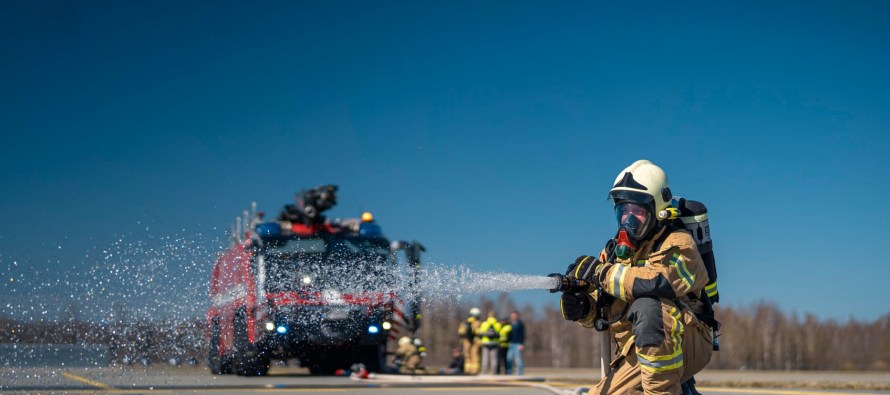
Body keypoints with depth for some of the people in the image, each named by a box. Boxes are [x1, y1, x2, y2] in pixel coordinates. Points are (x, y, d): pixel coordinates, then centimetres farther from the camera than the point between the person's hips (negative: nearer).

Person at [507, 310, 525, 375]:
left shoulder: (520, 324, -5)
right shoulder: (511, 324, 15)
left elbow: (523, 335, -9)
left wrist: (522, 344, -15)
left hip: (517, 344, -7)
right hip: (511, 344, 7)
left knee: (518, 359, -7)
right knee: (509, 358, 1)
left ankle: (519, 373, -3)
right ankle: (509, 372, 6)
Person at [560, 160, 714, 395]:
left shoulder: (678, 244, -8)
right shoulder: (616, 250, 12)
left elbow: (657, 282, -30)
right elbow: (601, 313, 13)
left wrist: (600, 271, -23)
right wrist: (580, 307, -11)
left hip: (687, 345, -7)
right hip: (636, 357, 7)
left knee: (648, 307, -35)